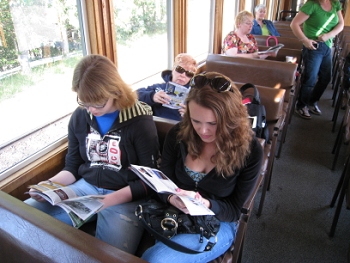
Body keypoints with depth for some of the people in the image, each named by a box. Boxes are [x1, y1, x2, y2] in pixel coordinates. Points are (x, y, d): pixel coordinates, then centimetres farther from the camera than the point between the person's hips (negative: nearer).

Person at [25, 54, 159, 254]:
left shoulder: (140, 121, -12)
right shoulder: (79, 117, 3)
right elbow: (72, 166, 12)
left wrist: (110, 199, -23)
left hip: (125, 196, -4)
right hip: (86, 187, 5)